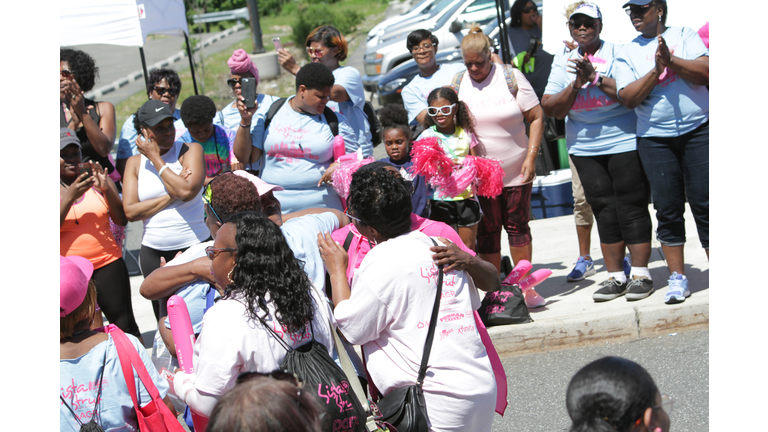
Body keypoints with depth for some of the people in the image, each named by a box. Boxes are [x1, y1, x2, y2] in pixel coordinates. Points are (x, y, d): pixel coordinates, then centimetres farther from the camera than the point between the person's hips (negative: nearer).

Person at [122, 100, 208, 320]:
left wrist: (156, 159, -8)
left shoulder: (190, 150, 0)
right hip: (153, 253, 3)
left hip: (194, 246, -3)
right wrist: (171, 196, -9)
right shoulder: (135, 162, 8)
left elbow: (187, 191, -17)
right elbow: (130, 211, -2)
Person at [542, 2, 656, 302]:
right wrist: (577, 85, -9)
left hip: (625, 141, -4)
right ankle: (615, 277, 10)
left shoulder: (619, 52, -2)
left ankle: (640, 274, 2)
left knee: (631, 208, -4)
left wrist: (595, 78, -18)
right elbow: (553, 109, 5)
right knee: (604, 211, 5)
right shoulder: (563, 63, 11)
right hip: (585, 148, 4)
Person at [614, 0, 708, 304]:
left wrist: (671, 60, -16)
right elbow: (628, 97, -3)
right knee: (668, 208, 1)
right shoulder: (627, 53, 9)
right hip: (654, 139, 1)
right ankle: (677, 278, 9)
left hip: (698, 130, -1)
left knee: (705, 202, -3)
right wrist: (656, 70, -14)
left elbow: (706, 73, -7)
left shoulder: (684, 35, 6)